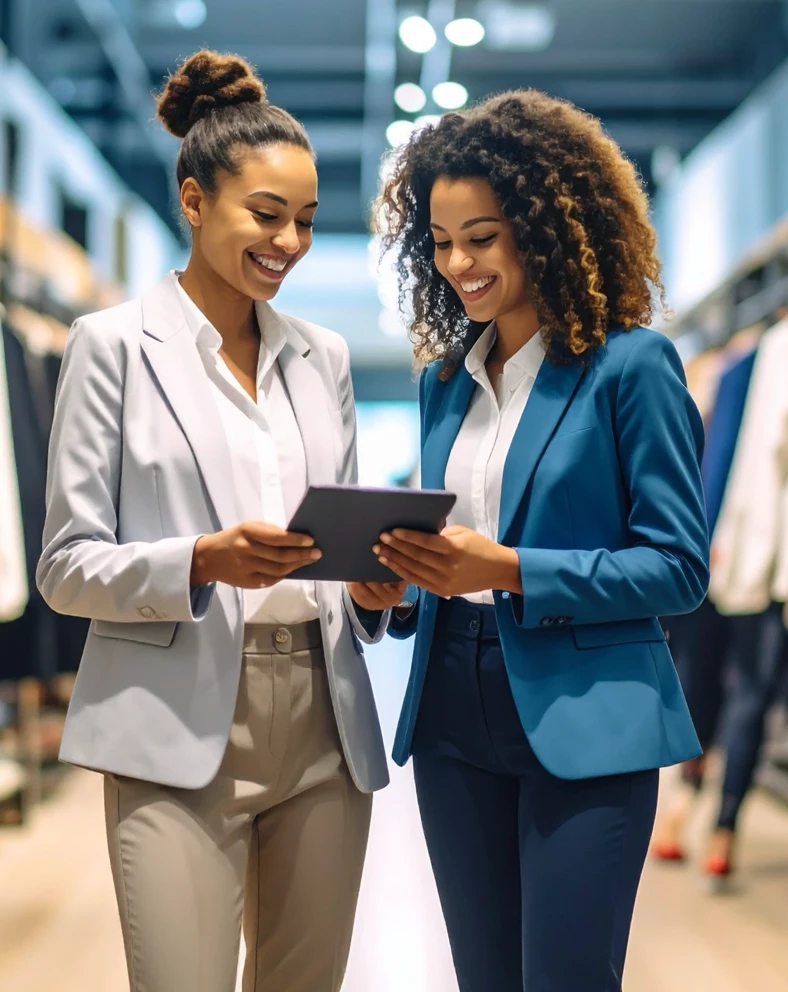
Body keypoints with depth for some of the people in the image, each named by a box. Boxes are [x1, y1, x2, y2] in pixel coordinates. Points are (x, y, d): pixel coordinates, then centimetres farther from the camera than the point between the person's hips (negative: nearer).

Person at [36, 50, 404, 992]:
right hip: (181, 734, -5)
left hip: (324, 727, 5)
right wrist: (202, 562, -20)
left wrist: (371, 582, -4)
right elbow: (67, 567, -3)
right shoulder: (114, 343, 0)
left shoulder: (323, 355, 14)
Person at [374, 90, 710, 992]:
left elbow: (677, 565, -10)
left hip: (582, 725, -6)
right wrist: (404, 567, -5)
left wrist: (510, 570, -20)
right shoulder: (445, 378, 11)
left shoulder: (631, 365, -8)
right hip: (453, 719, 6)